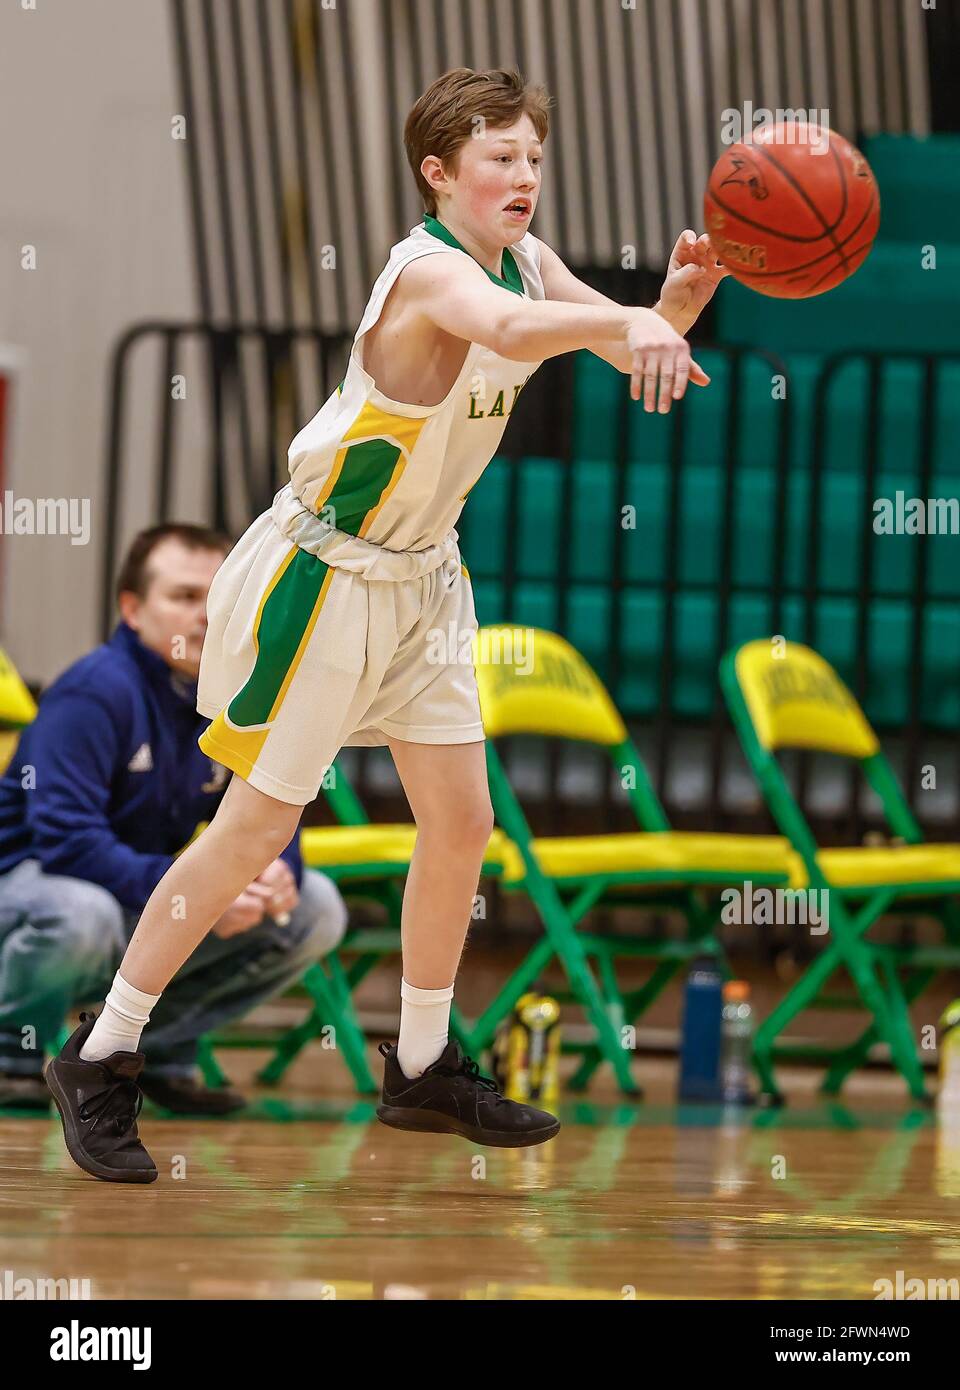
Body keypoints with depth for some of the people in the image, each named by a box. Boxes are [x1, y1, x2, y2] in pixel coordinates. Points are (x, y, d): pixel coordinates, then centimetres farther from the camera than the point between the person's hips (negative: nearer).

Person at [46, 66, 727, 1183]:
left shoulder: (525, 261, 0)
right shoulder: (431, 269, -25)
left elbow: (642, 352, 1)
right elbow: (506, 327, -48)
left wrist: (679, 297, -21)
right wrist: (625, 326, -65)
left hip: (423, 576, 8)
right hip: (326, 575, -8)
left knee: (461, 824, 9)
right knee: (253, 830, -4)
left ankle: (423, 1069, 24)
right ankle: (99, 1063, 6)